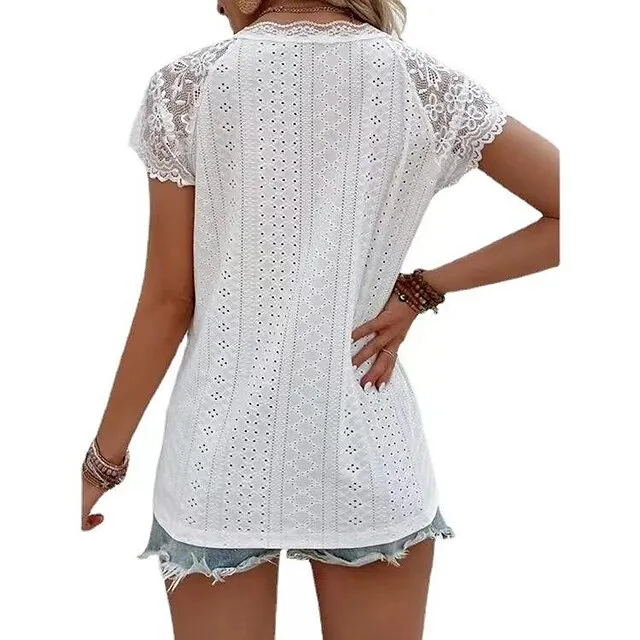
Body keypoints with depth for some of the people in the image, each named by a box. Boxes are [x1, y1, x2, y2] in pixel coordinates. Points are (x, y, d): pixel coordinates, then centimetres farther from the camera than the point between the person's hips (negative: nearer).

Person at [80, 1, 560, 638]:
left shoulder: (186, 86, -6)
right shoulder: (428, 85, -2)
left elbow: (168, 299, -4)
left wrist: (106, 454, 8)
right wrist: (420, 291, -3)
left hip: (221, 453, 0)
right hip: (368, 448, 1)